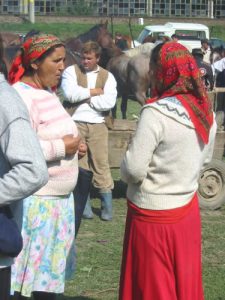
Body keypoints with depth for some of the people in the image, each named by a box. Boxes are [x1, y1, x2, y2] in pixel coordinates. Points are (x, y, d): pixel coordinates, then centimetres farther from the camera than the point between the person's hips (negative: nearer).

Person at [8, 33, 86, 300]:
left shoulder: (49, 92, 13)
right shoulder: (21, 97, -17)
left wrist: (73, 145, 7)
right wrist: (61, 147, -21)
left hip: (59, 197, 10)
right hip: (34, 201, -9)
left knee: (50, 266, 15)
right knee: (26, 268, -3)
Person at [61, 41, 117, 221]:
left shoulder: (107, 76, 7)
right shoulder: (71, 71, 3)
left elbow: (109, 102, -9)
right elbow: (71, 94, -15)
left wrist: (84, 97, -8)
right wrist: (94, 91, -6)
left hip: (97, 125, 1)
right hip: (75, 124, -1)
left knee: (101, 164, -1)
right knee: (79, 165, 3)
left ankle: (107, 206, 6)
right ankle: (84, 204, 12)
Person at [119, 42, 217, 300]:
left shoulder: (156, 112, -22)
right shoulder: (205, 110, 1)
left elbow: (134, 169, -22)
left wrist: (124, 170, -1)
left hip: (153, 213, -7)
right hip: (187, 207, 7)